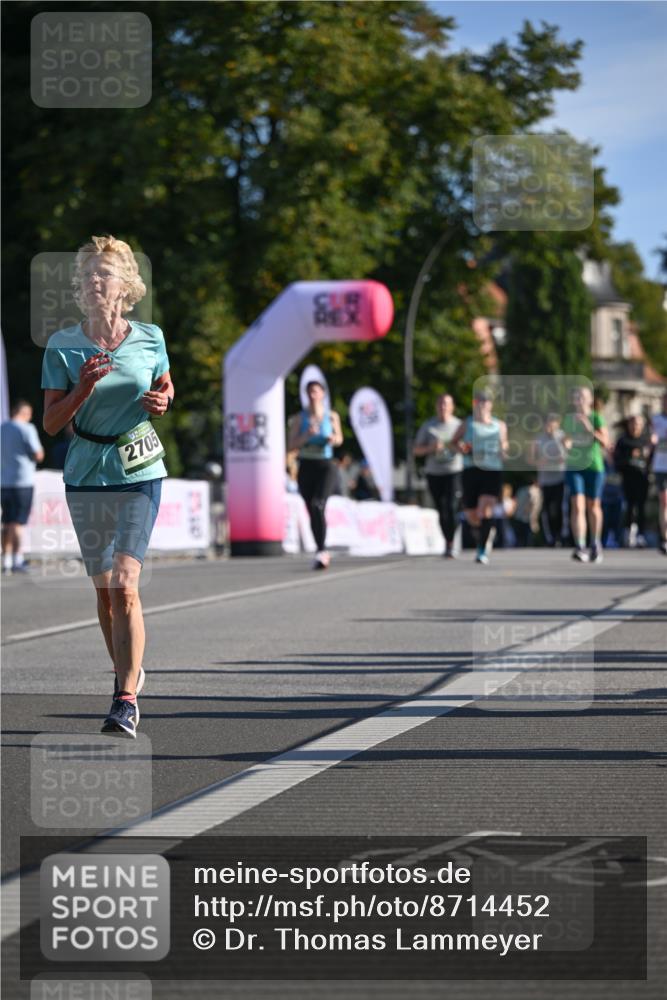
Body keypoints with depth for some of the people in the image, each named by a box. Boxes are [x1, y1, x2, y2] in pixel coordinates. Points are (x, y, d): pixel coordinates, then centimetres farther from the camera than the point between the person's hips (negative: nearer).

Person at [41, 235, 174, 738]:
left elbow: (166, 386, 18)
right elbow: (51, 422, -3)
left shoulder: (150, 338, 0)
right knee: (103, 589, 11)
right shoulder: (62, 347, -2)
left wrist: (162, 401, -4)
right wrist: (83, 389, -20)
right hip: (86, 475, 2)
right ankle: (128, 672, 33)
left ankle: (127, 701, -14)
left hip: (140, 473, -2)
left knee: (124, 585, -14)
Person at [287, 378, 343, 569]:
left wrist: (334, 439, -6)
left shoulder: (332, 416, 4)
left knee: (318, 504, -24)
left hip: (326, 466, -2)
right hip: (306, 466, 2)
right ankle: (322, 552, 18)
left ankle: (322, 552, -27)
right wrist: (307, 435, -16)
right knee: (312, 511, 4)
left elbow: (339, 439, 17)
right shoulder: (299, 418, 4)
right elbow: (291, 446, 0)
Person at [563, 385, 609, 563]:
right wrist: (566, 442, -6)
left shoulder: (596, 418, -3)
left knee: (593, 506, 11)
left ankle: (595, 544, 32)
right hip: (574, 467, 1)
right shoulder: (568, 418, 5)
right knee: (577, 506, -14)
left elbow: (605, 442, -11)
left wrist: (590, 429, -23)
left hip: (594, 466, -1)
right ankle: (579, 548, -22)